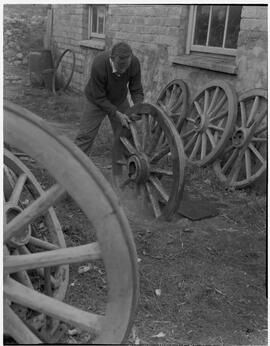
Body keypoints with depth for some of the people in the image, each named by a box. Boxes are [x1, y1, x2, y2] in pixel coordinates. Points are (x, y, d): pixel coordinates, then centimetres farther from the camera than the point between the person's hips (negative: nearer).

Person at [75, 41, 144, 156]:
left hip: (120, 100, 3)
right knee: (85, 136, -2)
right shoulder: (99, 65, -36)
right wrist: (117, 114, -32)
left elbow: (136, 90, -13)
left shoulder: (134, 63, -26)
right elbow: (99, 98, -26)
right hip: (96, 100, -3)